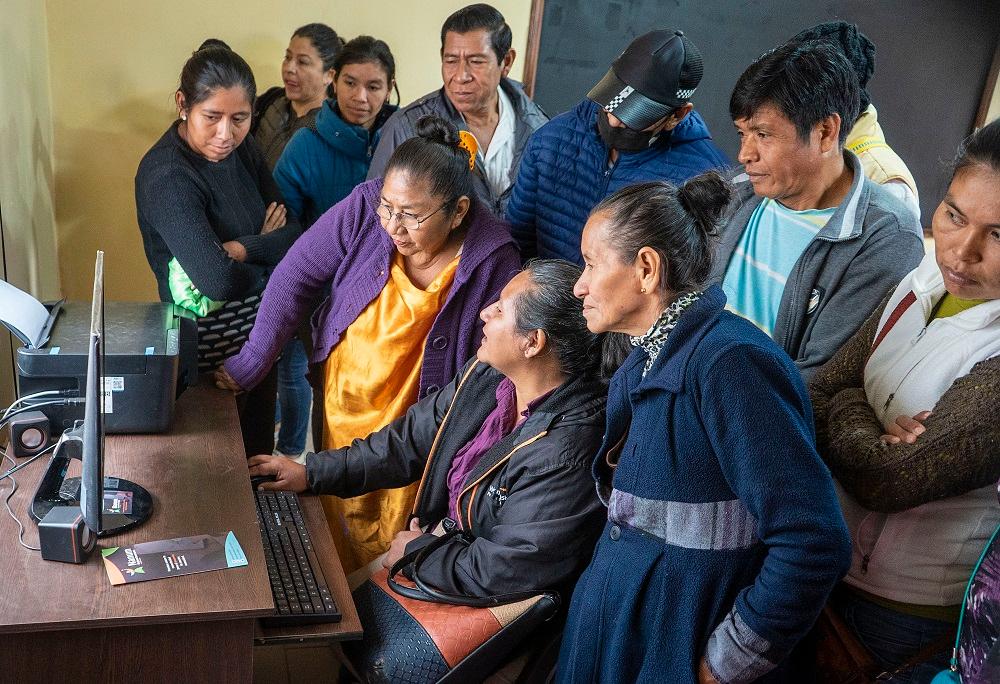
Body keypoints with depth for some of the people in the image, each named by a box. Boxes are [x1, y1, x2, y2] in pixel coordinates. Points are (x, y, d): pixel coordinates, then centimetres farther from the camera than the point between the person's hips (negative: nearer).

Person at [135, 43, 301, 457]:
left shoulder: (242, 149, -1)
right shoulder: (166, 177, -24)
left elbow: (291, 233, -3)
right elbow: (217, 281, -33)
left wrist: (243, 249, -21)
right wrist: (266, 262, -13)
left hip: (258, 330, 7)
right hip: (208, 344, -7)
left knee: (259, 453, 22)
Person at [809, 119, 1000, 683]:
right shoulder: (923, 287, -3)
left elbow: (887, 480, -27)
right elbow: (817, 395, -3)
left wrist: (847, 413, -10)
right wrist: (866, 437, -22)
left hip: (908, 617, -6)